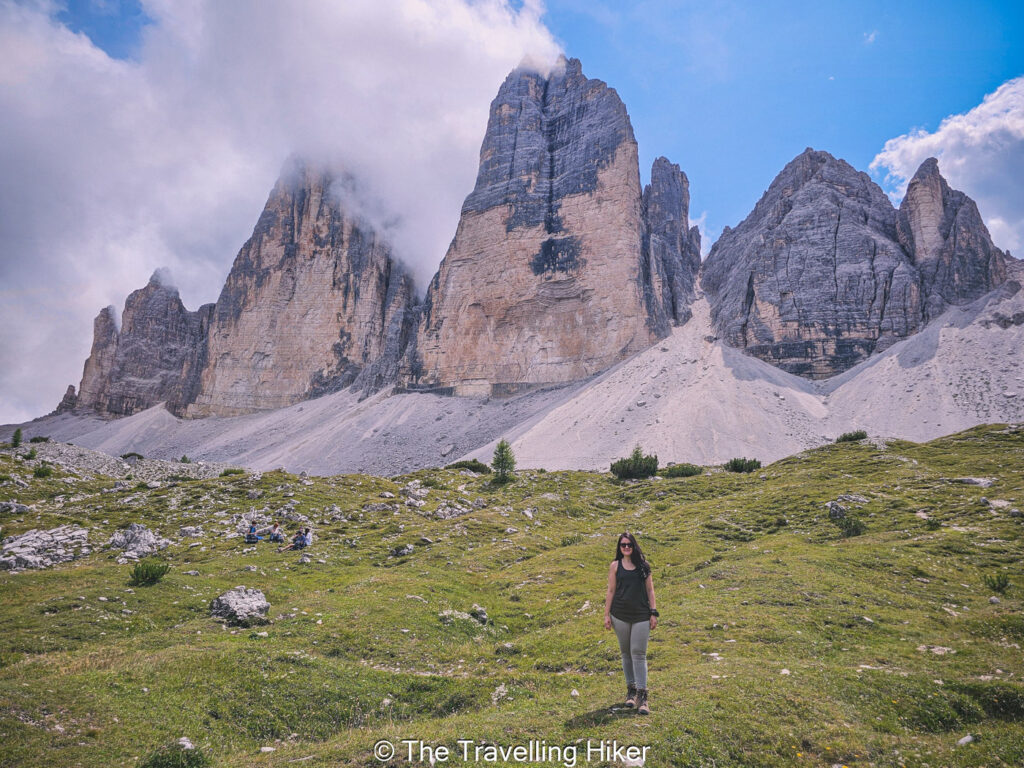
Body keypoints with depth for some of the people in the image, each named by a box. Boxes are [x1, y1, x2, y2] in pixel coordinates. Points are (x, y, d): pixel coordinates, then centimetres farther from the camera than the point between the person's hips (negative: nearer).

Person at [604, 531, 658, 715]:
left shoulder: (643, 565, 4)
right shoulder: (615, 566, 3)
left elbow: (650, 590, 7)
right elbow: (611, 591, 5)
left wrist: (653, 613, 3)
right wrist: (606, 615, 2)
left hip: (641, 616, -1)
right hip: (620, 615, 1)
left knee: (639, 653, -5)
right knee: (626, 653, 10)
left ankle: (642, 696, -3)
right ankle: (631, 690, 23)